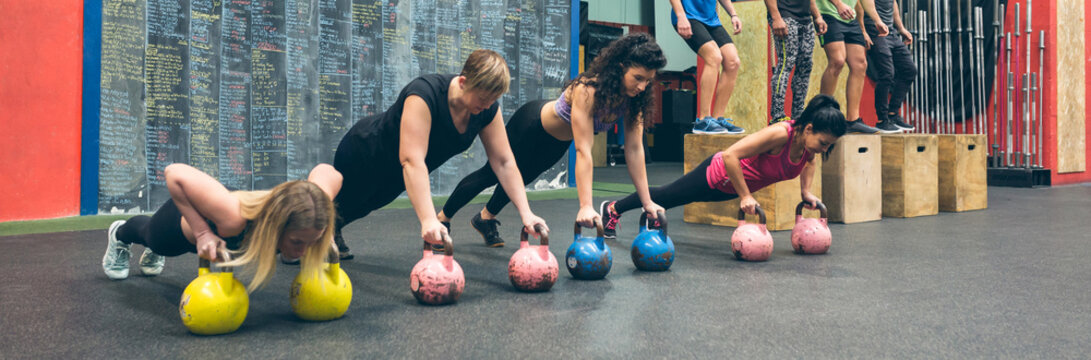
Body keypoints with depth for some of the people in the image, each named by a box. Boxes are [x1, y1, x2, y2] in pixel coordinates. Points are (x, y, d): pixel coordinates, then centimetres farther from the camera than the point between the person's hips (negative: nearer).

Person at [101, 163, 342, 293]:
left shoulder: (309, 212, -42)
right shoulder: (233, 218, -54)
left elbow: (326, 171, -21)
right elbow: (174, 173, -42)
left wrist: (322, 233, -26)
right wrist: (202, 232, -45)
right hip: (182, 222, -3)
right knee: (149, 236, 38)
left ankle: (153, 253, 76)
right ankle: (119, 234, 72)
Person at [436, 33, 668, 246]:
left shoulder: (634, 97, -23)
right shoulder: (587, 90, -42)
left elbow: (634, 150, -20)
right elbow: (583, 151, -46)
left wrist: (646, 201, -23)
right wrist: (585, 206, -51)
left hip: (557, 142, 6)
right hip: (532, 126, -6)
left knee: (519, 177, 27)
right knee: (490, 174, 14)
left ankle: (485, 218, 53)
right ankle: (443, 218, 37)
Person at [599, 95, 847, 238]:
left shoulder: (809, 139, -16)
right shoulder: (780, 134, -39)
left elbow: (809, 161, 11)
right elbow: (730, 155, -40)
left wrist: (806, 191, -2)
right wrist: (745, 197, -35)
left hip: (735, 185, 6)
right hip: (719, 175, -6)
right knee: (668, 196, 15)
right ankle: (613, 210, 37)